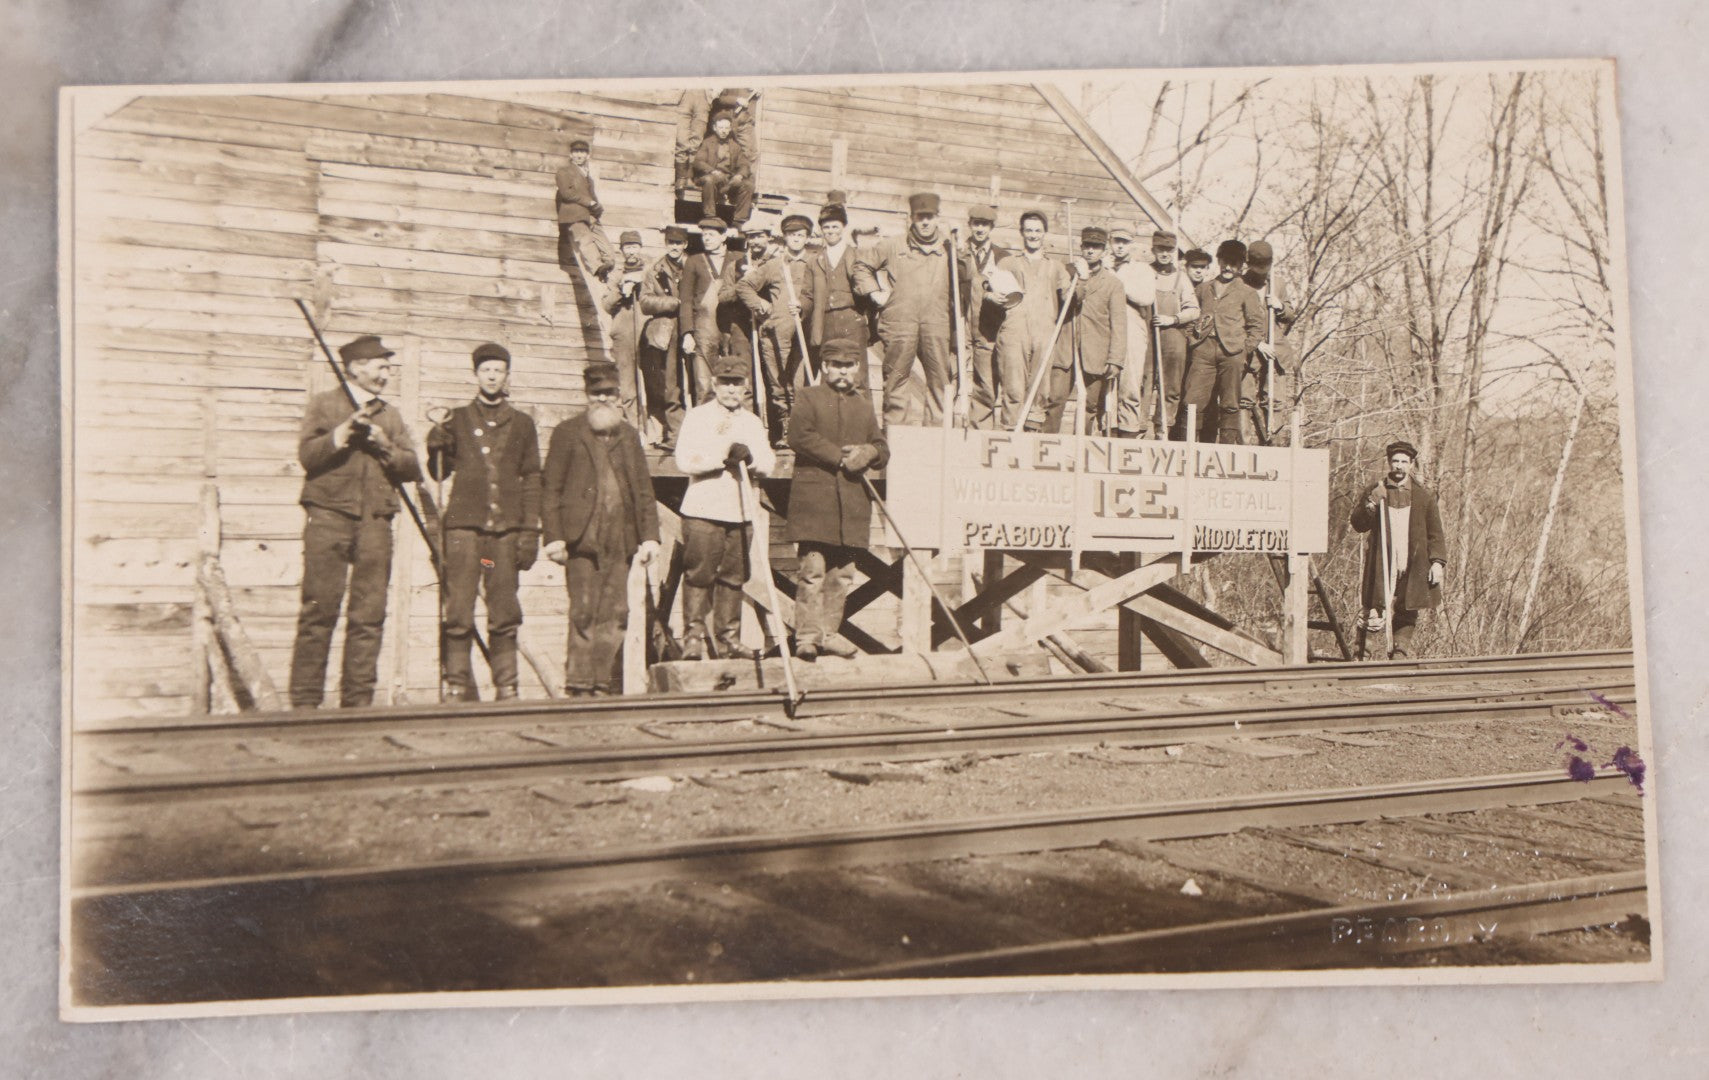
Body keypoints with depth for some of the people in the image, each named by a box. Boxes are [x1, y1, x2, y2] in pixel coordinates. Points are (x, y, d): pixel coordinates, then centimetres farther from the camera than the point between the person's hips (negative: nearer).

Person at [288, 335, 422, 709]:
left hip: (375, 523, 4)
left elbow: (412, 468, 13)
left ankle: (358, 701, 5)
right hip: (329, 515, -4)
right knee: (318, 613, -7)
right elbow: (307, 455, -3)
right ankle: (304, 701, -4)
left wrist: (385, 446, -3)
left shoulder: (390, 415, 22)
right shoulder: (324, 404, 11)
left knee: (369, 617, 0)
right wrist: (344, 431, -12)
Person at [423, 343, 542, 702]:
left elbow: (531, 480, 11)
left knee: (505, 615, 0)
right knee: (458, 613, -5)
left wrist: (530, 532, 3)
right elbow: (439, 472, 13)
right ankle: (458, 686, 0)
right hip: (464, 525, 0)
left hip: (507, 529, 1)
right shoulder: (457, 419, 12)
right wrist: (436, 447, -8)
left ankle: (506, 688, 5)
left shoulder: (522, 423, 14)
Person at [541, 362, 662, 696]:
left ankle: (605, 685, 8)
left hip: (619, 540, 4)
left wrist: (650, 535, 9)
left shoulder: (628, 434, 18)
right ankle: (579, 685, -2)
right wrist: (554, 536, -7)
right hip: (582, 537, -4)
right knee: (584, 613, -6)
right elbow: (551, 489, 2)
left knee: (615, 614, 2)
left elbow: (644, 490, 18)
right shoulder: (567, 432, 6)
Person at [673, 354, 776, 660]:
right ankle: (693, 637, -1)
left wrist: (750, 457, -13)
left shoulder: (753, 422, 18)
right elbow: (685, 460, -10)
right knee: (699, 574, -5)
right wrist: (724, 455, -15)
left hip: (740, 509, 4)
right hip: (703, 508, -4)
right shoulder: (697, 417, 2)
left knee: (734, 575, 5)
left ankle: (729, 637, 11)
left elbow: (769, 462, 7)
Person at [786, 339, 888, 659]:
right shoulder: (810, 397, 4)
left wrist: (869, 452, -6)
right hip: (814, 497, -6)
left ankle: (829, 633, 16)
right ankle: (807, 636, -7)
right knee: (812, 570, -10)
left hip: (853, 501, 6)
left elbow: (882, 449, 19)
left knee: (841, 573, 8)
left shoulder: (865, 406, 21)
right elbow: (799, 437, -12)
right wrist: (840, 456, -13)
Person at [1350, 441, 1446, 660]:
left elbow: (1436, 533, 10)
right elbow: (1358, 525, 4)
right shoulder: (1376, 491, 8)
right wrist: (1371, 504, -12)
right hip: (1382, 566, -1)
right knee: (1375, 618, -8)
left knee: (1407, 616, 5)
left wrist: (1437, 561, -1)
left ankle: (1400, 655, 14)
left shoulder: (1424, 496, 9)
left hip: (1413, 568, 2)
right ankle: (1361, 653, 5)